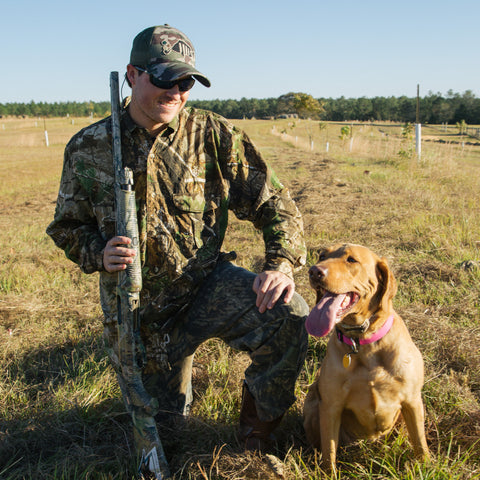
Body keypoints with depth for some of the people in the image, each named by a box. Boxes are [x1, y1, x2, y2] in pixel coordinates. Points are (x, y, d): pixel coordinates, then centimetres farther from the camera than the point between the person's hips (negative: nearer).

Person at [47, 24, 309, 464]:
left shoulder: (213, 136, -9)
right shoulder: (87, 149, -5)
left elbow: (272, 203, -7)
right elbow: (68, 227, 5)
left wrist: (281, 265, -24)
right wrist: (99, 254, -18)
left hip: (207, 283, -1)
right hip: (139, 308, 1)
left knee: (288, 316, -29)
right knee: (158, 421, 12)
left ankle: (259, 414, 0)